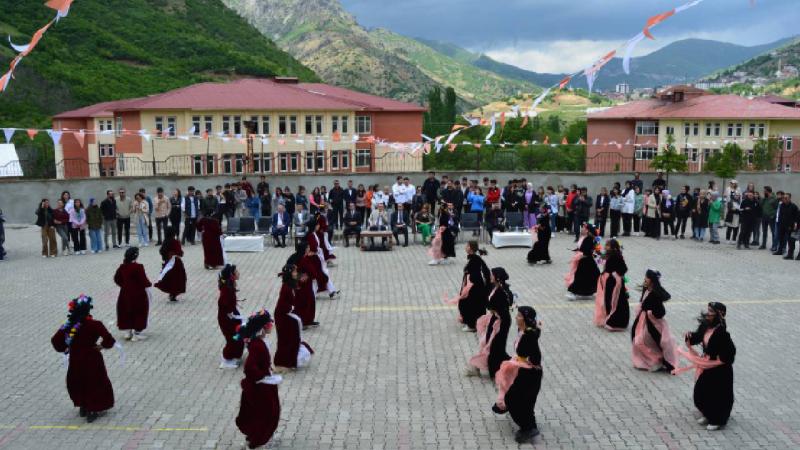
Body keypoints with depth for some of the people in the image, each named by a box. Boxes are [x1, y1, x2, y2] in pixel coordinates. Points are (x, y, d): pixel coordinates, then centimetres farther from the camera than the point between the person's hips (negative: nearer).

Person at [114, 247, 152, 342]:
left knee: (127, 312, 18)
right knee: (139, 313, 6)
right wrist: (148, 292, -8)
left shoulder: (122, 267, 0)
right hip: (138, 294, -6)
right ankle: (136, 334, 9)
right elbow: (144, 281, -18)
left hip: (125, 293, 6)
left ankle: (128, 332, 25)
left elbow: (117, 279, 10)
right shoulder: (138, 267, -20)